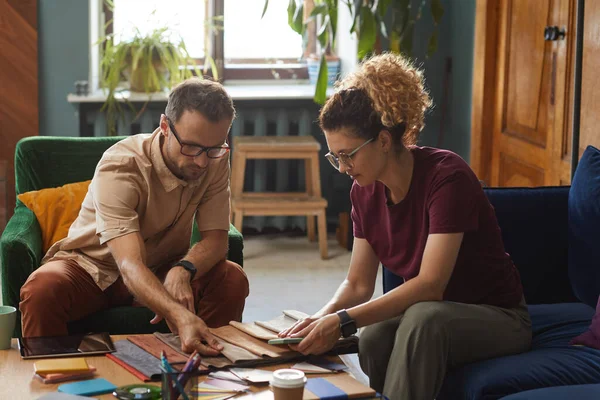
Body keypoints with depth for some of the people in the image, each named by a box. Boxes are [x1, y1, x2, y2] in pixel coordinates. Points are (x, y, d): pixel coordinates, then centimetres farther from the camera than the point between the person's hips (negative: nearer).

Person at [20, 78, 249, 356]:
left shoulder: (215, 159, -14)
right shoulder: (119, 167, -31)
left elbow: (217, 238, -14)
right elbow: (129, 265, -42)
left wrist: (183, 270, -39)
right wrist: (180, 316, -61)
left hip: (162, 270, 4)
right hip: (93, 268, -4)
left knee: (233, 279, -24)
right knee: (42, 289, -36)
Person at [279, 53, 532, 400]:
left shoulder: (446, 177, -24)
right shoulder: (365, 190, -2)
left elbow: (430, 284, -30)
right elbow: (358, 283, 1)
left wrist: (343, 321, -35)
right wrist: (323, 317, -20)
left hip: (496, 318, -5)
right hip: (430, 314, 5)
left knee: (421, 318, -37)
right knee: (373, 340, -30)